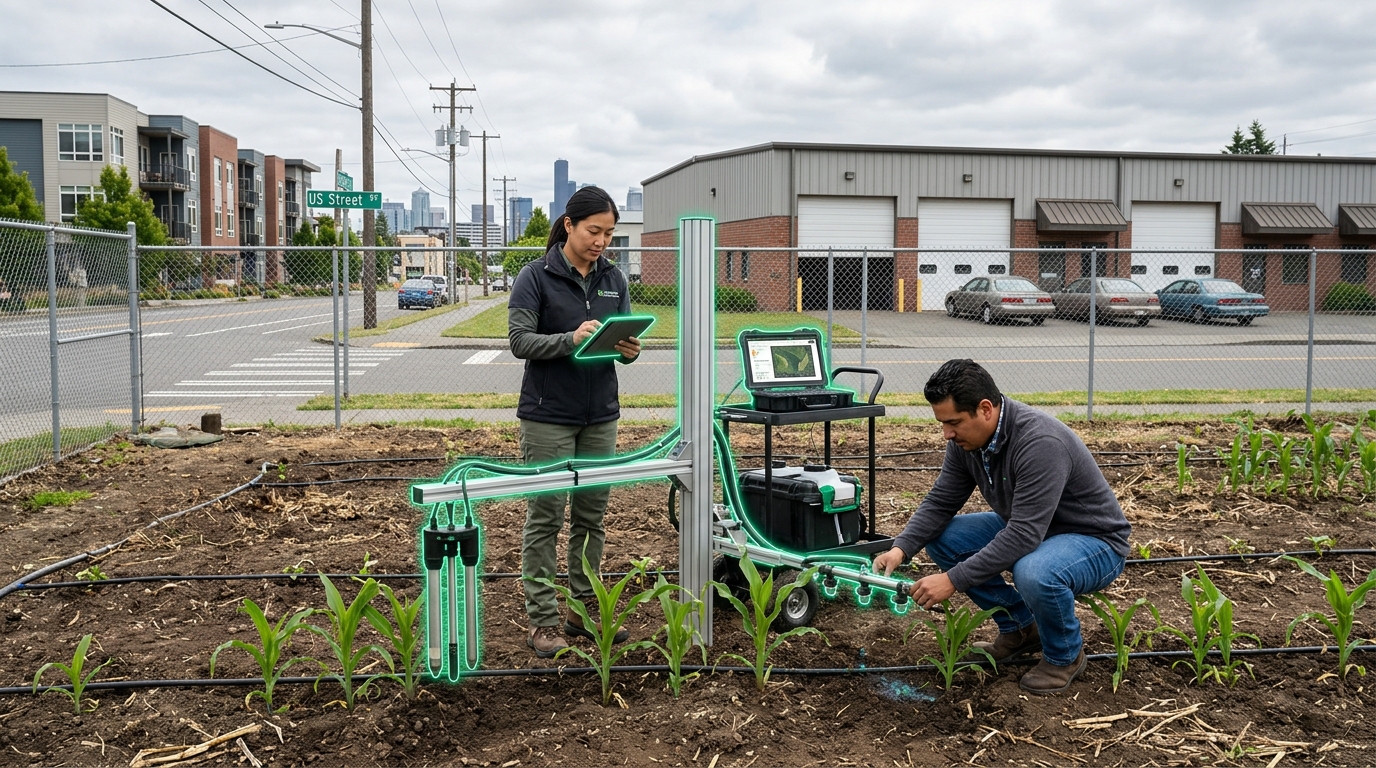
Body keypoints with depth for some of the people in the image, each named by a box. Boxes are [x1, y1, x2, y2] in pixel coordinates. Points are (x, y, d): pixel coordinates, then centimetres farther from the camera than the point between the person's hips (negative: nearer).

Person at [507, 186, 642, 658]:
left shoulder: (613, 279, 8)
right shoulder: (536, 277, -7)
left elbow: (625, 336, 10)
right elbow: (519, 340, -14)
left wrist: (628, 349, -14)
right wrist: (571, 338, -29)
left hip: (600, 415, 5)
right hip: (548, 415, -5)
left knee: (592, 516, 10)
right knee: (545, 517, -1)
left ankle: (584, 610, 21)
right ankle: (542, 620, 6)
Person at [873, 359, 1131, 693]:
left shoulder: (1040, 442, -34)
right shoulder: (966, 439, -9)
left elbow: (1024, 536, -38)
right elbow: (941, 502, -2)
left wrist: (953, 580, -37)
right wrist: (901, 549, -18)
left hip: (1096, 541, -8)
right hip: (1028, 528, 8)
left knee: (1034, 573, -38)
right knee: (941, 538, -6)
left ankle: (1065, 654, -6)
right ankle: (1020, 628, 10)